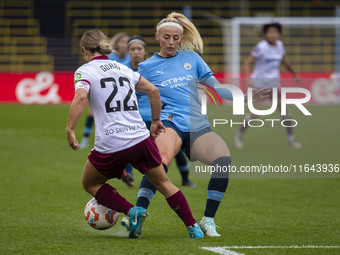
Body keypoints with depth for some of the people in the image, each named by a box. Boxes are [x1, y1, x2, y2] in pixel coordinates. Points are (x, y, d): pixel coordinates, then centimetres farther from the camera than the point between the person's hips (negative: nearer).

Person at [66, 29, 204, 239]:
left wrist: (70, 129, -19)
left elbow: (80, 97, -19)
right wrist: (156, 121, 30)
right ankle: (193, 227, 14)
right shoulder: (123, 69, 18)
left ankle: (132, 211, 2)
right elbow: (153, 91, 20)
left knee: (90, 184, 20)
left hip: (110, 146, -4)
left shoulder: (85, 71, 1)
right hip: (141, 138, 4)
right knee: (163, 183, 20)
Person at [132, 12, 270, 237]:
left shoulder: (191, 58, 19)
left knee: (224, 159, -28)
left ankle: (208, 221, -15)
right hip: (169, 124, -3)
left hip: (198, 126, 3)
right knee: (163, 157, -39)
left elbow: (216, 87, 19)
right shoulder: (147, 67, 13)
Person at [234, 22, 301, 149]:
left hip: (273, 83, 5)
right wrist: (248, 79, -31)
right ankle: (239, 136, 9)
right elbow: (247, 63, -16)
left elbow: (285, 61, 21)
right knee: (254, 113, -13)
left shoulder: (279, 45, 3)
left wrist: (295, 74, 26)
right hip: (259, 82, -5)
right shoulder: (261, 47, -16)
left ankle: (291, 138, 15)